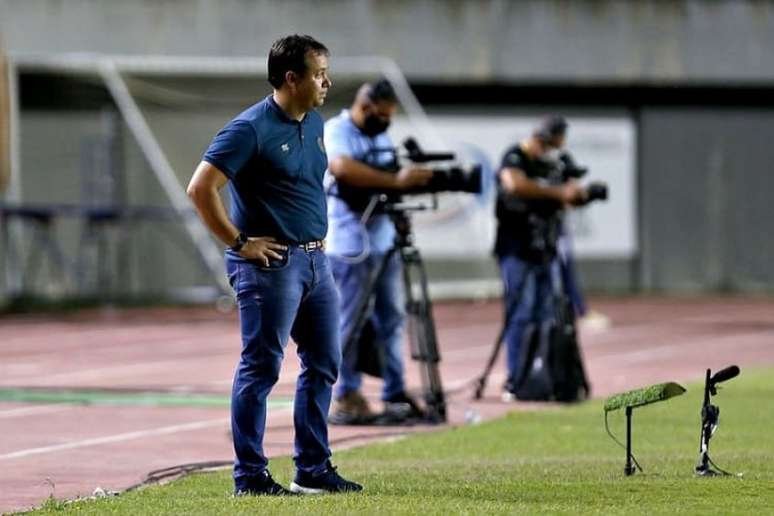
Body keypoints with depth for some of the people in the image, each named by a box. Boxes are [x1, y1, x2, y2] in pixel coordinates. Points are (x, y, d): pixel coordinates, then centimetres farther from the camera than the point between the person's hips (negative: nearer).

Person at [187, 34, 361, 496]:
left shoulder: (315, 123, 11)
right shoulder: (251, 129, -15)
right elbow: (201, 189, -18)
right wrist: (239, 243, -15)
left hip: (315, 261, 9)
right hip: (271, 263, -9)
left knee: (324, 364, 11)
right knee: (261, 368, -4)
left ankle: (313, 470, 20)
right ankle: (250, 476, 1)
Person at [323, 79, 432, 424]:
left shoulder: (381, 136, 15)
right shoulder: (336, 132, -11)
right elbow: (343, 168, -30)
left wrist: (415, 178, -1)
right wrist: (396, 180, -33)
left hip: (383, 238, 8)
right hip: (349, 241, -8)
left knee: (391, 319, 9)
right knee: (350, 322, -5)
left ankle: (395, 394, 14)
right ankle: (347, 399, -1)